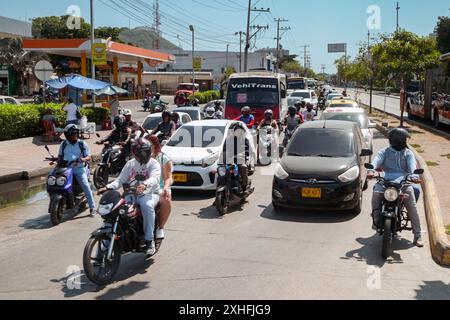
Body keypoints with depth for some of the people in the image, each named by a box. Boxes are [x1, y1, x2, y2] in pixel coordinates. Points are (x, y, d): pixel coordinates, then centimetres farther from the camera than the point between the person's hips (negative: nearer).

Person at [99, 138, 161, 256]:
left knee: (147, 205, -39)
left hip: (149, 194, -4)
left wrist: (144, 185, -44)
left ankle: (149, 241, -29)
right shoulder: (130, 164, 16)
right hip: (131, 194, 5)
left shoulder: (154, 164, -1)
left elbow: (155, 178, -21)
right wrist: (108, 187, -8)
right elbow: (121, 180, 12)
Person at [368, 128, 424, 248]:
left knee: (413, 208, -14)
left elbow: (412, 165, -7)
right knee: (376, 193, -29)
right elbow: (376, 161, -8)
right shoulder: (385, 152, 12)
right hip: (387, 180, 0)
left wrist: (414, 176, -31)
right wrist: (371, 170, -32)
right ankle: (376, 221, -13)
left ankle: (418, 235, -8)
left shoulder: (408, 153, 13)